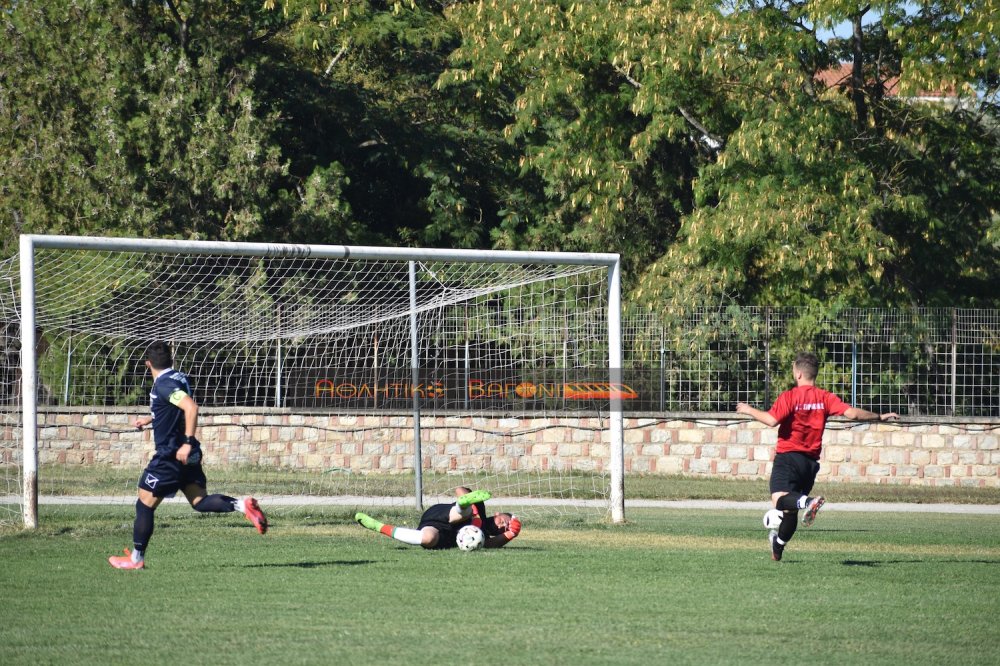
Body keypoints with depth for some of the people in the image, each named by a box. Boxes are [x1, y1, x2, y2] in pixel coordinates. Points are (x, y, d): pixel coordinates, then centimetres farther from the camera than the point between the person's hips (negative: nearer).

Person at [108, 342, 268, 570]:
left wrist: (187, 442, -33)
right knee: (199, 501, 6)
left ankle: (136, 558, 11)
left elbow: (191, 407, -32)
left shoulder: (164, 384, -18)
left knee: (144, 505, 3)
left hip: (170, 456, -9)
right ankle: (242, 505, -15)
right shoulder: (179, 378, 10)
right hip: (188, 456, 9)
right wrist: (151, 419, 38)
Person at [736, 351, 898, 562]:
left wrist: (749, 410, -3)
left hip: (788, 456, -6)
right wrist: (879, 417, 5)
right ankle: (778, 545, 36)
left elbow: (772, 420, -19)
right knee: (790, 509, 19)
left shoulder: (789, 396, -8)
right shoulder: (825, 398, 3)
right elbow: (851, 413, -5)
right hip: (811, 461, 6)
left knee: (779, 499, -23)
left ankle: (808, 502, -50)